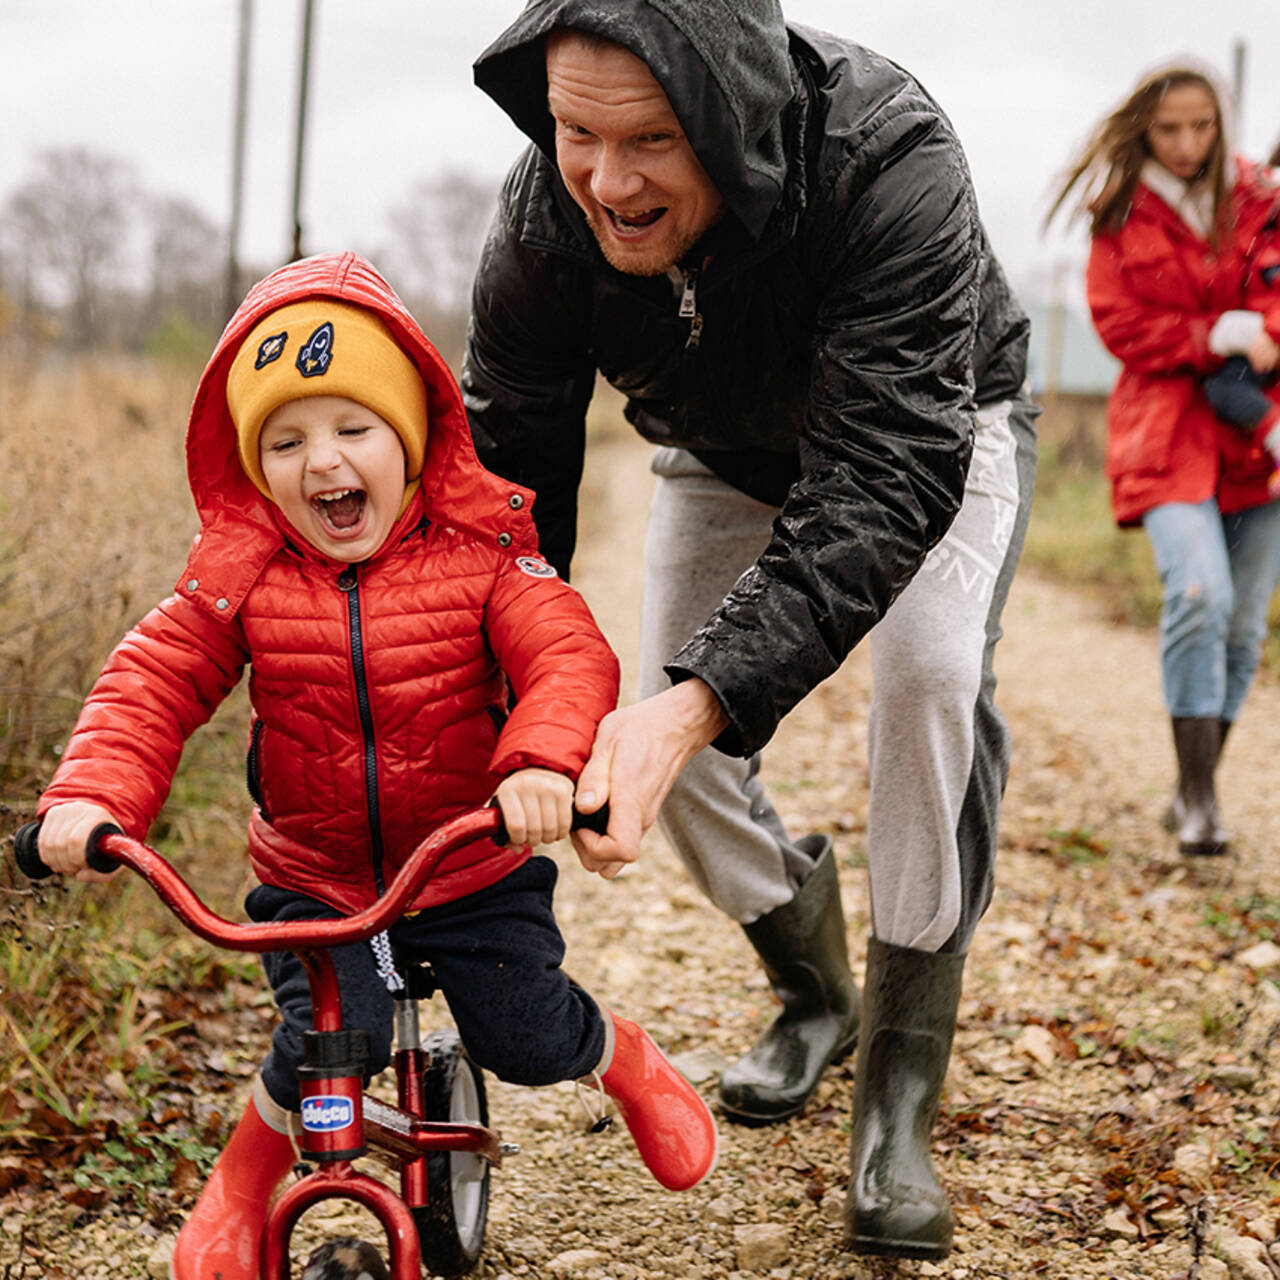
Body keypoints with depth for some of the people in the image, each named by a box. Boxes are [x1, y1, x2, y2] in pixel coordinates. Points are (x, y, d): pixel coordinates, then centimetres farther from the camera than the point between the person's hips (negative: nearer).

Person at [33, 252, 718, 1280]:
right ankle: (241, 1184, 12)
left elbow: (568, 656, -24)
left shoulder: (478, 552, -13)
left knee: (528, 1038, -2)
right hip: (312, 877, 0)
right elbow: (151, 683, -11)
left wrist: (542, 762, -45)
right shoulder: (241, 575, -9)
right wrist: (93, 794, -29)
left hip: (474, 870, 0)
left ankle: (630, 1061, 36)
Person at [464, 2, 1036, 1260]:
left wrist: (699, 702, -60)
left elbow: (884, 479, -48)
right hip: (724, 457, 4)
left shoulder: (887, 163, -43)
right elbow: (505, 468, -23)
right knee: (664, 736, -5)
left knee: (932, 678, -27)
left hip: (931, 433, -4)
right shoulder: (546, 217, -30)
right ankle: (813, 994, 24)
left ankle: (898, 1098, -14)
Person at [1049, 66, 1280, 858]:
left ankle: (1197, 787, 19)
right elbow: (1123, 326, -2)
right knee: (1199, 593, -22)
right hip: (1168, 432, -3)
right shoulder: (1122, 220, 4)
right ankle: (1197, 793, -13)